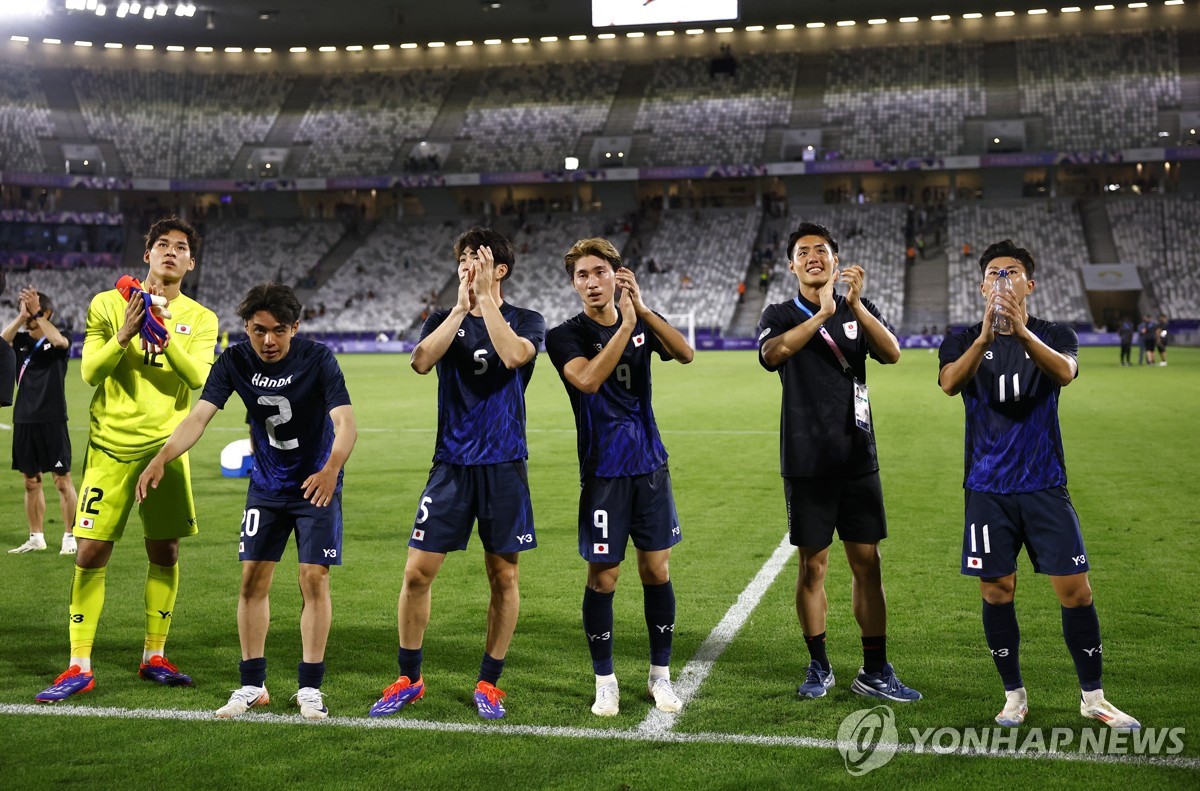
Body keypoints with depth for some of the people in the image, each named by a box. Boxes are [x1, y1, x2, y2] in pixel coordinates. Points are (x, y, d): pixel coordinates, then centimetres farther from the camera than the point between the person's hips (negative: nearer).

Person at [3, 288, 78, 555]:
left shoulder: (58, 342, -2)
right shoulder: (21, 341, 10)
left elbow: (59, 340, -26)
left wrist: (36, 312, -26)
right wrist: (21, 316, -18)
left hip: (52, 421, -5)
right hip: (24, 421, 5)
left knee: (63, 480, -2)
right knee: (31, 482, 10)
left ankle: (70, 537, 5)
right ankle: (36, 538, 19)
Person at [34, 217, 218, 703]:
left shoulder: (200, 320, 6)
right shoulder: (108, 304, 4)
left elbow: (198, 378, -9)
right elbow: (90, 372, -4)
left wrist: (162, 334, -21)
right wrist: (125, 333, -18)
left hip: (166, 447, 1)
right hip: (111, 446, -1)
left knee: (164, 552, 5)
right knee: (91, 552, -5)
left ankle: (154, 658, 19)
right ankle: (79, 668, 2)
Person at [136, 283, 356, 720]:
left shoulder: (318, 359, -20)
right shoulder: (235, 361, -11)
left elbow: (345, 423, -29)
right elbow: (199, 416, -18)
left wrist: (331, 468, -48)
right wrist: (161, 458, -36)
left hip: (316, 484, -3)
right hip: (266, 484, 3)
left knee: (314, 578, -6)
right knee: (253, 579, 1)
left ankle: (310, 688, 6)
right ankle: (252, 685, 14)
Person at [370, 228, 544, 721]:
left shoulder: (526, 321, 2)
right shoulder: (444, 319, 7)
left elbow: (513, 355, -22)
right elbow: (421, 361, -13)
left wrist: (485, 297, -18)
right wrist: (462, 305, -15)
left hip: (504, 464, -1)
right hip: (452, 463, 2)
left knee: (504, 577, 4)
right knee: (418, 571, -1)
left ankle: (489, 684, 19)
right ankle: (408, 679, 15)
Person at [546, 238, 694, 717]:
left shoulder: (641, 322, 6)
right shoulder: (566, 336, -5)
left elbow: (685, 354, -13)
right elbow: (588, 379, -25)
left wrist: (641, 309, -23)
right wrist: (625, 325, -26)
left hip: (650, 464, 3)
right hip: (603, 472, -3)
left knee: (657, 570, 7)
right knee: (603, 577, 0)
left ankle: (660, 674, 20)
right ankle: (605, 681, 15)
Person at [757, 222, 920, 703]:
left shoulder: (860, 311, 7)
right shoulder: (781, 316, 2)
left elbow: (891, 353, -12)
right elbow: (771, 354, -21)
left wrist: (855, 306, -25)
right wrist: (822, 313, -31)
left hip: (857, 459, 2)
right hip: (806, 462, -2)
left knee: (867, 563, 3)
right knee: (813, 565, 4)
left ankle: (875, 672, 11)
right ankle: (818, 667, 18)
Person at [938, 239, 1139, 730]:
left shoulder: (1054, 335, 2)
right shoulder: (964, 341, 2)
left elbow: (1065, 372, -22)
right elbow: (950, 383, -20)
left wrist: (1022, 332, -41)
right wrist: (985, 336, -38)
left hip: (1045, 486, 0)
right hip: (988, 489, 0)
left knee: (1076, 591, -1)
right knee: (996, 592, 4)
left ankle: (1092, 697, 16)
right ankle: (1013, 695, 20)